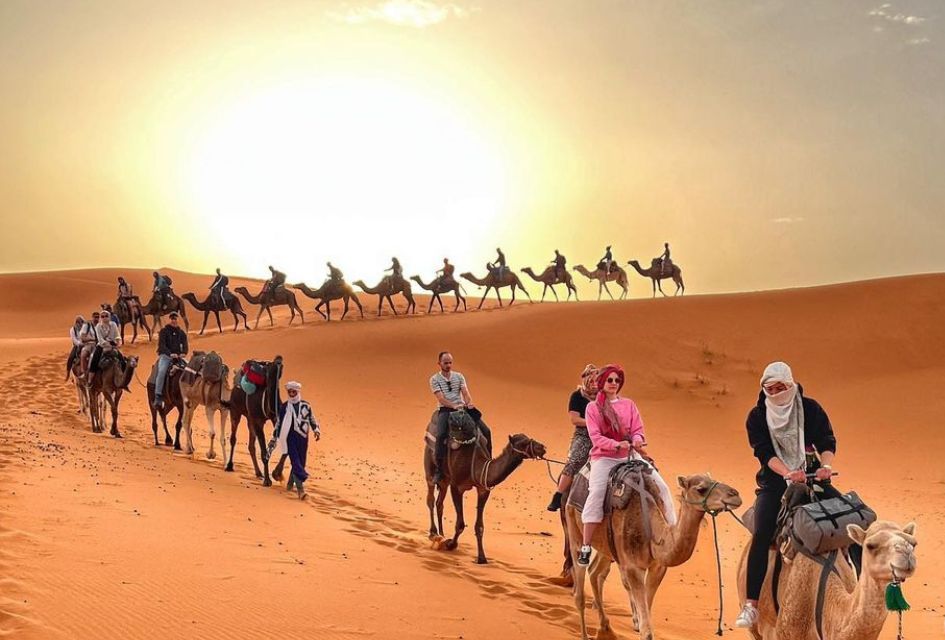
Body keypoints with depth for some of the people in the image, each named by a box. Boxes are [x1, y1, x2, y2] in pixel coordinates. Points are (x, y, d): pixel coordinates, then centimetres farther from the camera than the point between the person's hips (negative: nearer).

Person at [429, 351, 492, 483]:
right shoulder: (434, 379, 3)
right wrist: (454, 406, -25)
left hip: (462, 407, 4)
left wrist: (469, 403, -20)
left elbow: (466, 393, 3)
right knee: (441, 435, -33)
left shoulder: (459, 376, 14)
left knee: (486, 431, -8)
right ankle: (438, 469, -26)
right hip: (445, 409, -4)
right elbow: (441, 398, -10)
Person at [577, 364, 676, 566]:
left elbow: (638, 430, 7)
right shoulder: (593, 407, 2)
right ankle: (586, 547, -26)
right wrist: (617, 444, -23)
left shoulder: (628, 404, 12)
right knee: (596, 492, -28)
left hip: (630, 455, 4)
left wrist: (637, 441, -17)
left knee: (662, 487, -7)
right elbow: (595, 437, -7)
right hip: (604, 457, -4)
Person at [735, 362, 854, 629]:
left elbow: (827, 441, -2)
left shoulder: (810, 408, 3)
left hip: (812, 476, 2)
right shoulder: (757, 416, -1)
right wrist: (788, 473, -27)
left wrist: (826, 465, -23)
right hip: (775, 480, -2)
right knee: (761, 534, -23)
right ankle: (751, 606, -23)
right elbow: (764, 452, -11)